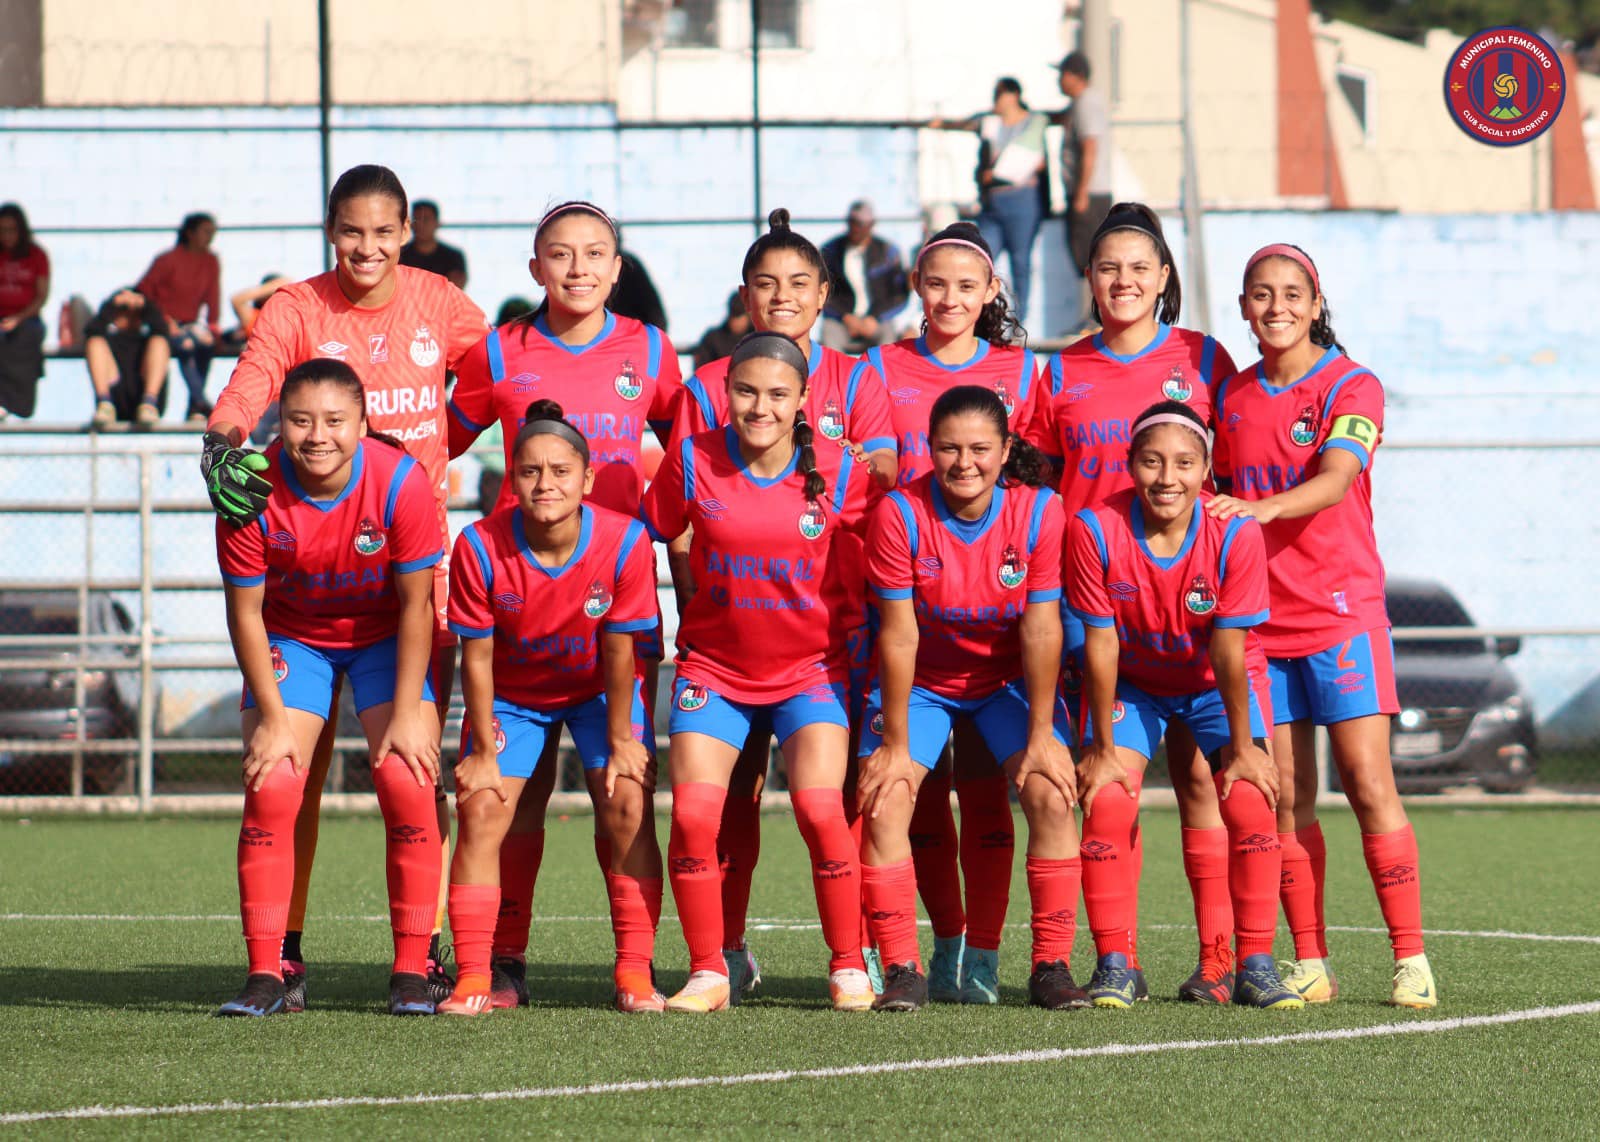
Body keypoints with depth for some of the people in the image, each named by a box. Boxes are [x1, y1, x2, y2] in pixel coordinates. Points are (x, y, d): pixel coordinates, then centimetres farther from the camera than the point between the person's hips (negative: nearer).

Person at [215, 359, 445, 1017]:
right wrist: (272, 717, -15)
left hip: (384, 637, -1)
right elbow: (245, 610, -13)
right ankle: (265, 976, -7)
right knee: (270, 790, -13)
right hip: (291, 637, 1)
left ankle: (412, 974, -7)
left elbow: (416, 604, -18)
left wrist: (407, 713, -18)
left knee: (408, 785, -15)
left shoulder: (400, 481, -26)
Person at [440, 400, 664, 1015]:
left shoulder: (624, 542, -28)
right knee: (481, 810, -14)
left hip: (598, 691, 0)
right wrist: (484, 750, -14)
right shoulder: (481, 546, -28)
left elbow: (619, 650, -18)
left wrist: (620, 741, -11)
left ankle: (635, 975, -8)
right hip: (511, 694, 0)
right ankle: (473, 981, -11)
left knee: (627, 805, -15)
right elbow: (476, 656, -18)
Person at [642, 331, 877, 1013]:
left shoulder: (837, 472, -8)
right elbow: (646, 541, 5)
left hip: (810, 667, -1)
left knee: (820, 809, -17)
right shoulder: (693, 462, -8)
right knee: (693, 814, -13)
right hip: (713, 667, 1)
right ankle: (707, 973, 3)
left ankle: (849, 968, 0)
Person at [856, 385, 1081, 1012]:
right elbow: (899, 634, -20)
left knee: (1051, 793, -18)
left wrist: (1042, 735, -17)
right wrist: (895, 744, -18)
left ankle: (1052, 966, -9)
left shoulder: (1040, 512, -19)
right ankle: (901, 970, -11)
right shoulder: (900, 514, -22)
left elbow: (1041, 630, -17)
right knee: (884, 801, -19)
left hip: (1010, 679, 0)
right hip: (921, 680, 0)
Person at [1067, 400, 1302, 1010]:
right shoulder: (1095, 530, -26)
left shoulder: (1235, 535, -28)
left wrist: (1241, 748, -16)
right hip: (1131, 681, 1)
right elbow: (1101, 645, -20)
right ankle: (1116, 966, -5)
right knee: (1107, 802, -16)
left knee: (1250, 804, -17)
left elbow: (1230, 651, -23)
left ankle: (1255, 965, -7)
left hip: (1216, 684, -1)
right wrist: (1102, 748, -14)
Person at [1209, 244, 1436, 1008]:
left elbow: (1334, 481, -20)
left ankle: (1410, 959, -6)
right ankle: (1310, 965, 6)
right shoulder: (1230, 396, 11)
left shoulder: (1351, 387, -4)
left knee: (1368, 785, -10)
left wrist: (1263, 507, -38)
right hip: (1259, 620, 4)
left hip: (1342, 609, -4)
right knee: (1286, 796, 2)